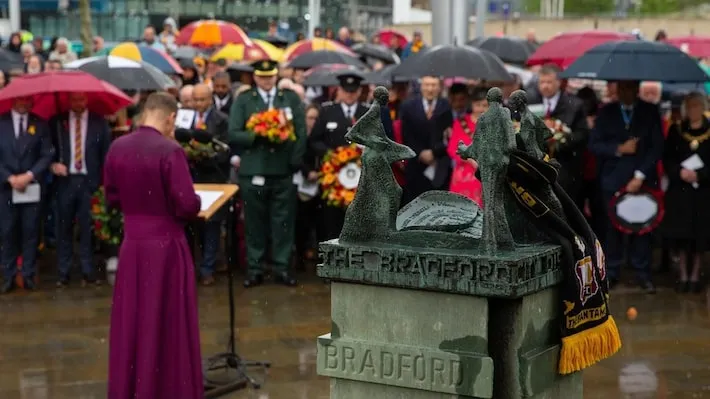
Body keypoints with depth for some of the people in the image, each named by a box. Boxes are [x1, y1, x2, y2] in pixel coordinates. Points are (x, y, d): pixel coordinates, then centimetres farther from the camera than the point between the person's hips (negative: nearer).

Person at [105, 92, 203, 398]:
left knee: (131, 321, 15)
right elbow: (187, 205, -19)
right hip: (166, 245, -5)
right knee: (167, 323, 5)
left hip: (131, 242, 5)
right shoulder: (170, 151, -17)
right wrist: (195, 204, 3)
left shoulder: (117, 148, 0)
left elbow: (112, 198, 11)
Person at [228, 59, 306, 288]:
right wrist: (256, 136, -17)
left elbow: (301, 132, 4)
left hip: (283, 171, 1)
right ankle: (254, 269, 12)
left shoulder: (291, 98, 9)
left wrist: (295, 162, -6)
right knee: (254, 223, 4)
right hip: (253, 171, -1)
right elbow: (233, 134, -2)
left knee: (283, 222, 4)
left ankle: (281, 267, 12)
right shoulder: (243, 100, 6)